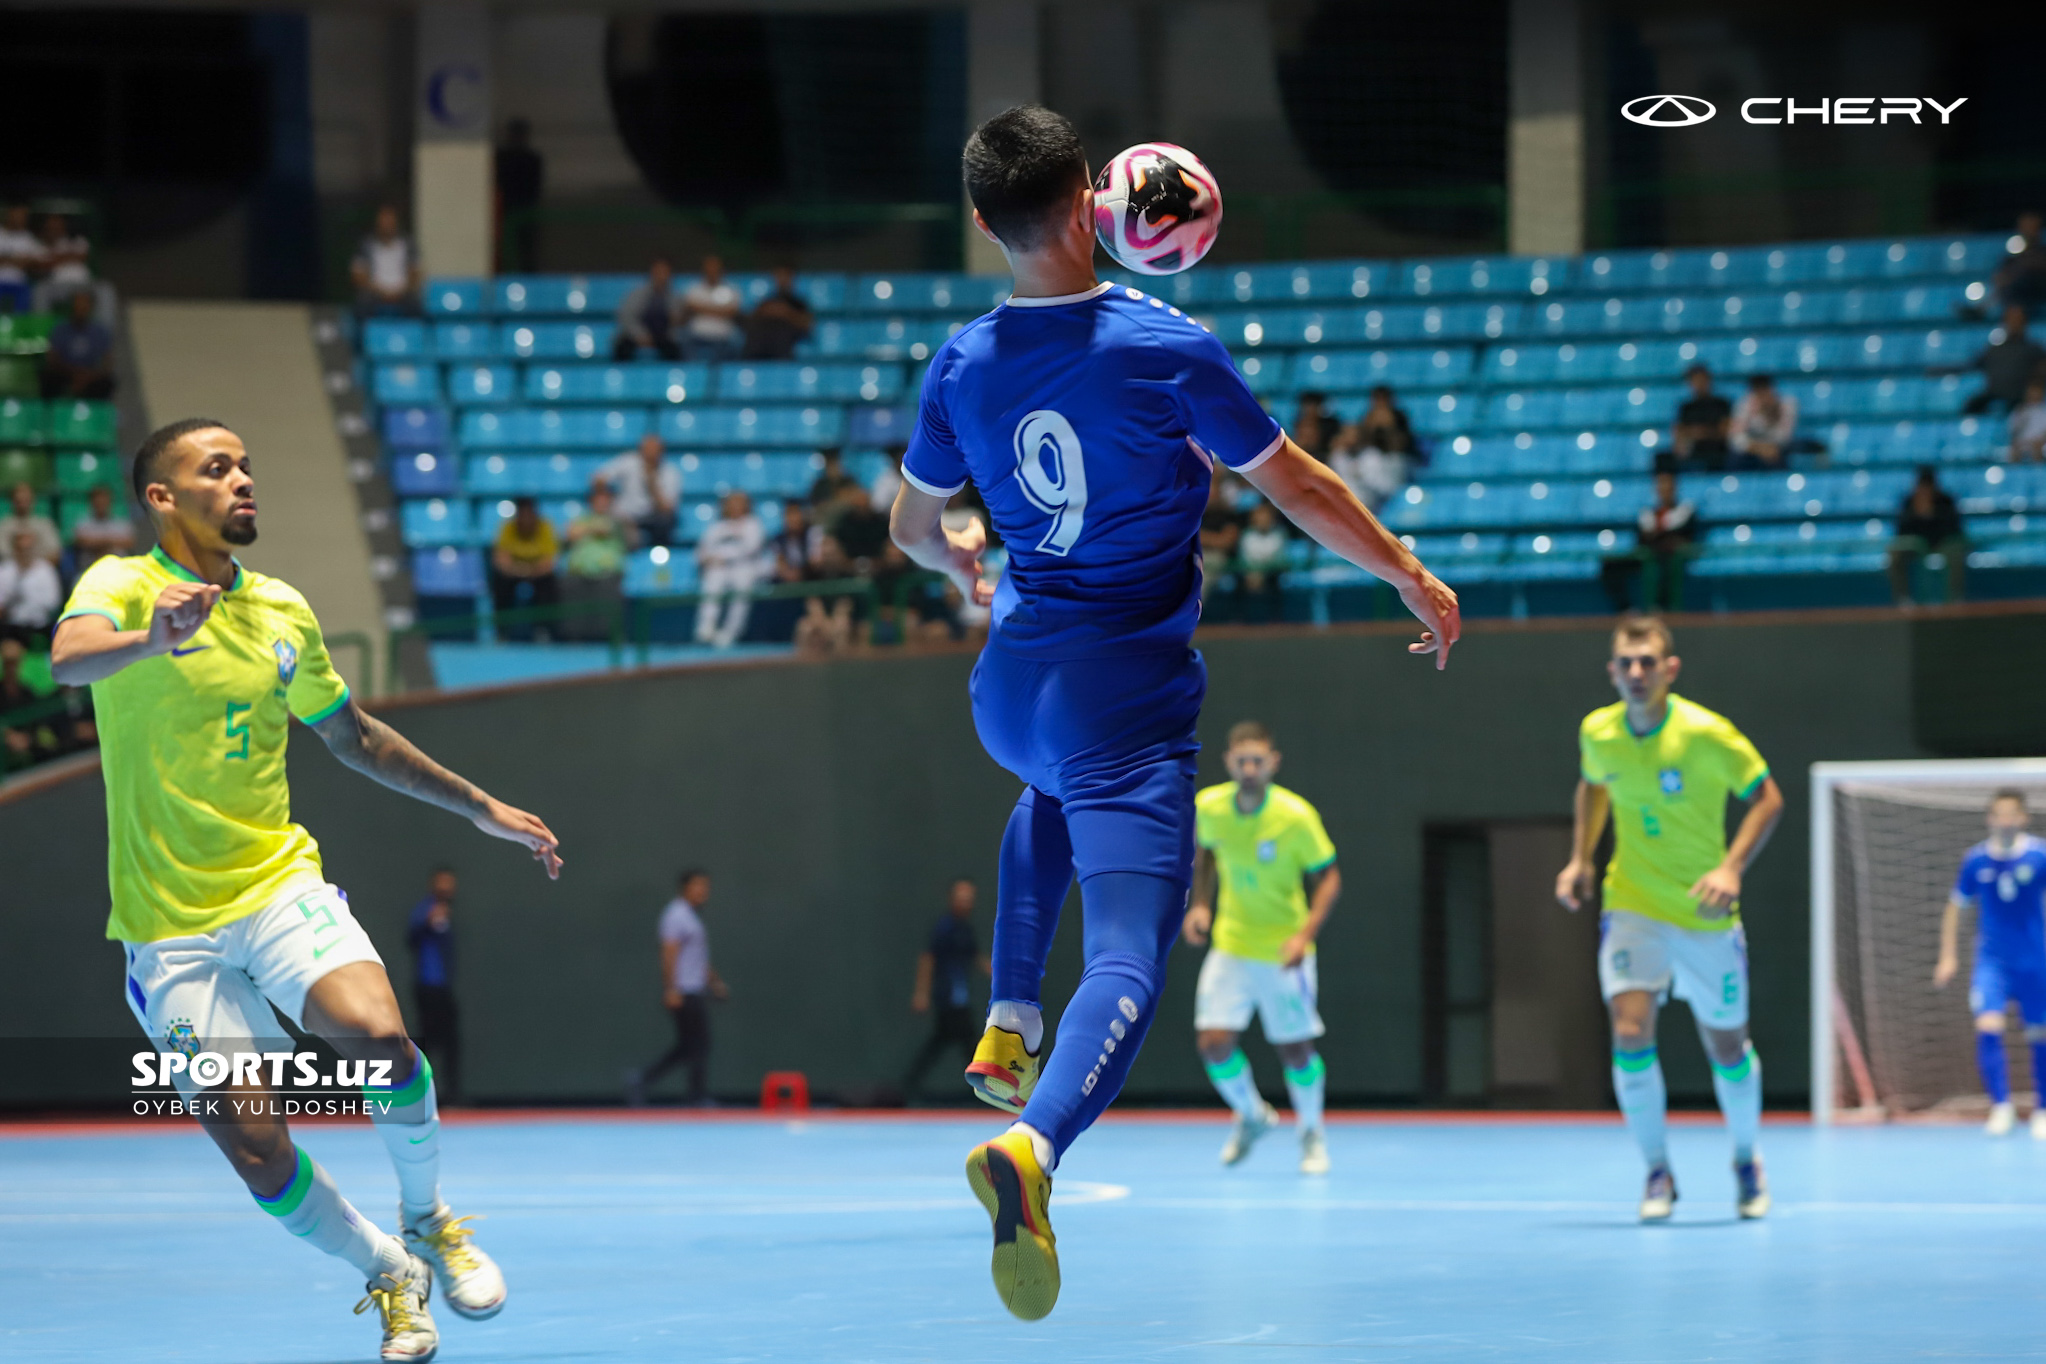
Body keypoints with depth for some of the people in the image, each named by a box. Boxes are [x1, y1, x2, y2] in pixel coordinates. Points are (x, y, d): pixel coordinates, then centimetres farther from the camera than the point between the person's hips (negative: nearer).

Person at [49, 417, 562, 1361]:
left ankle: (427, 1221, 2)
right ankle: (389, 1275, 18)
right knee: (256, 1153, -8)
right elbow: (67, 659, -32)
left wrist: (479, 806, 26)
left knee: (378, 1038, -25)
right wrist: (153, 639, -54)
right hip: (172, 927, -3)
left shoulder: (283, 611, 9)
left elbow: (355, 736, 25)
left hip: (279, 886, 3)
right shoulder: (122, 585, -7)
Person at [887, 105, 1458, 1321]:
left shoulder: (962, 366, 0)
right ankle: (1034, 1142, -42)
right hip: (1128, 695, -6)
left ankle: (1009, 1024, 30)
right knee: (1128, 960, -14)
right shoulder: (1169, 350, -13)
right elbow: (1299, 486, -3)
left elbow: (914, 527, 15)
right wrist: (1413, 576, 12)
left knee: (1057, 789, 42)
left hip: (1009, 685, 6)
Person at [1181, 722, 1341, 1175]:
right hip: (1230, 946, 3)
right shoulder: (1209, 807, -9)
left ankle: (1311, 1133, 30)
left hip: (1284, 954, -3)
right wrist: (1200, 905, 0)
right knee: (1214, 1043, -9)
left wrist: (1305, 934, -23)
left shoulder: (1296, 816, -20)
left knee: (1295, 1051, 2)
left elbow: (1328, 877, -11)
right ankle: (1252, 1115, 21)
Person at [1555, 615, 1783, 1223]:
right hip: (1632, 908, 1)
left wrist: (1732, 867, -21)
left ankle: (1747, 1161, 38)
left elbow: (1767, 798, -8)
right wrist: (1581, 859, 7)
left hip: (1706, 916, -1)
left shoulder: (1707, 735, -17)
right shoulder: (1597, 732, -6)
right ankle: (1657, 1172, -2)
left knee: (1727, 1049, 10)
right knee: (1630, 1035, -19)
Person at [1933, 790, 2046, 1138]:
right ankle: (2001, 1106, -10)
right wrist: (1948, 957, 8)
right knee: (1988, 1027, -18)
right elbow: (1956, 907, 11)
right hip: (1992, 961, 0)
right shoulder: (1975, 860, -1)